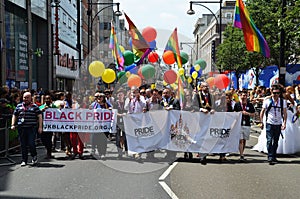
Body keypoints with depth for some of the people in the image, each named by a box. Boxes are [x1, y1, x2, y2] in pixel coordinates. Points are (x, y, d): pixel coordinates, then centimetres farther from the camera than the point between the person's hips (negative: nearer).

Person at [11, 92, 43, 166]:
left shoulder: (34, 106, 4)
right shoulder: (19, 106, 13)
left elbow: (39, 116, 1)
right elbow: (14, 115, 20)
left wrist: (40, 127, -6)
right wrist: (13, 125, 7)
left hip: (31, 128, -3)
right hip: (21, 128, 3)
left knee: (31, 143, -9)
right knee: (23, 145, 7)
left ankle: (34, 156, 18)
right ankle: (24, 160, 17)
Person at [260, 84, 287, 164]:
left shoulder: (283, 101, 2)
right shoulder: (267, 100, -4)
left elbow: (284, 113, 2)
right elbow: (262, 112, 2)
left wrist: (284, 123, -9)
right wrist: (261, 122, -3)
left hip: (278, 124, 3)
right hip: (269, 124, -2)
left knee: (276, 141, 10)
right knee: (269, 140, -10)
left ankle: (274, 156, 22)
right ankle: (270, 157, -10)